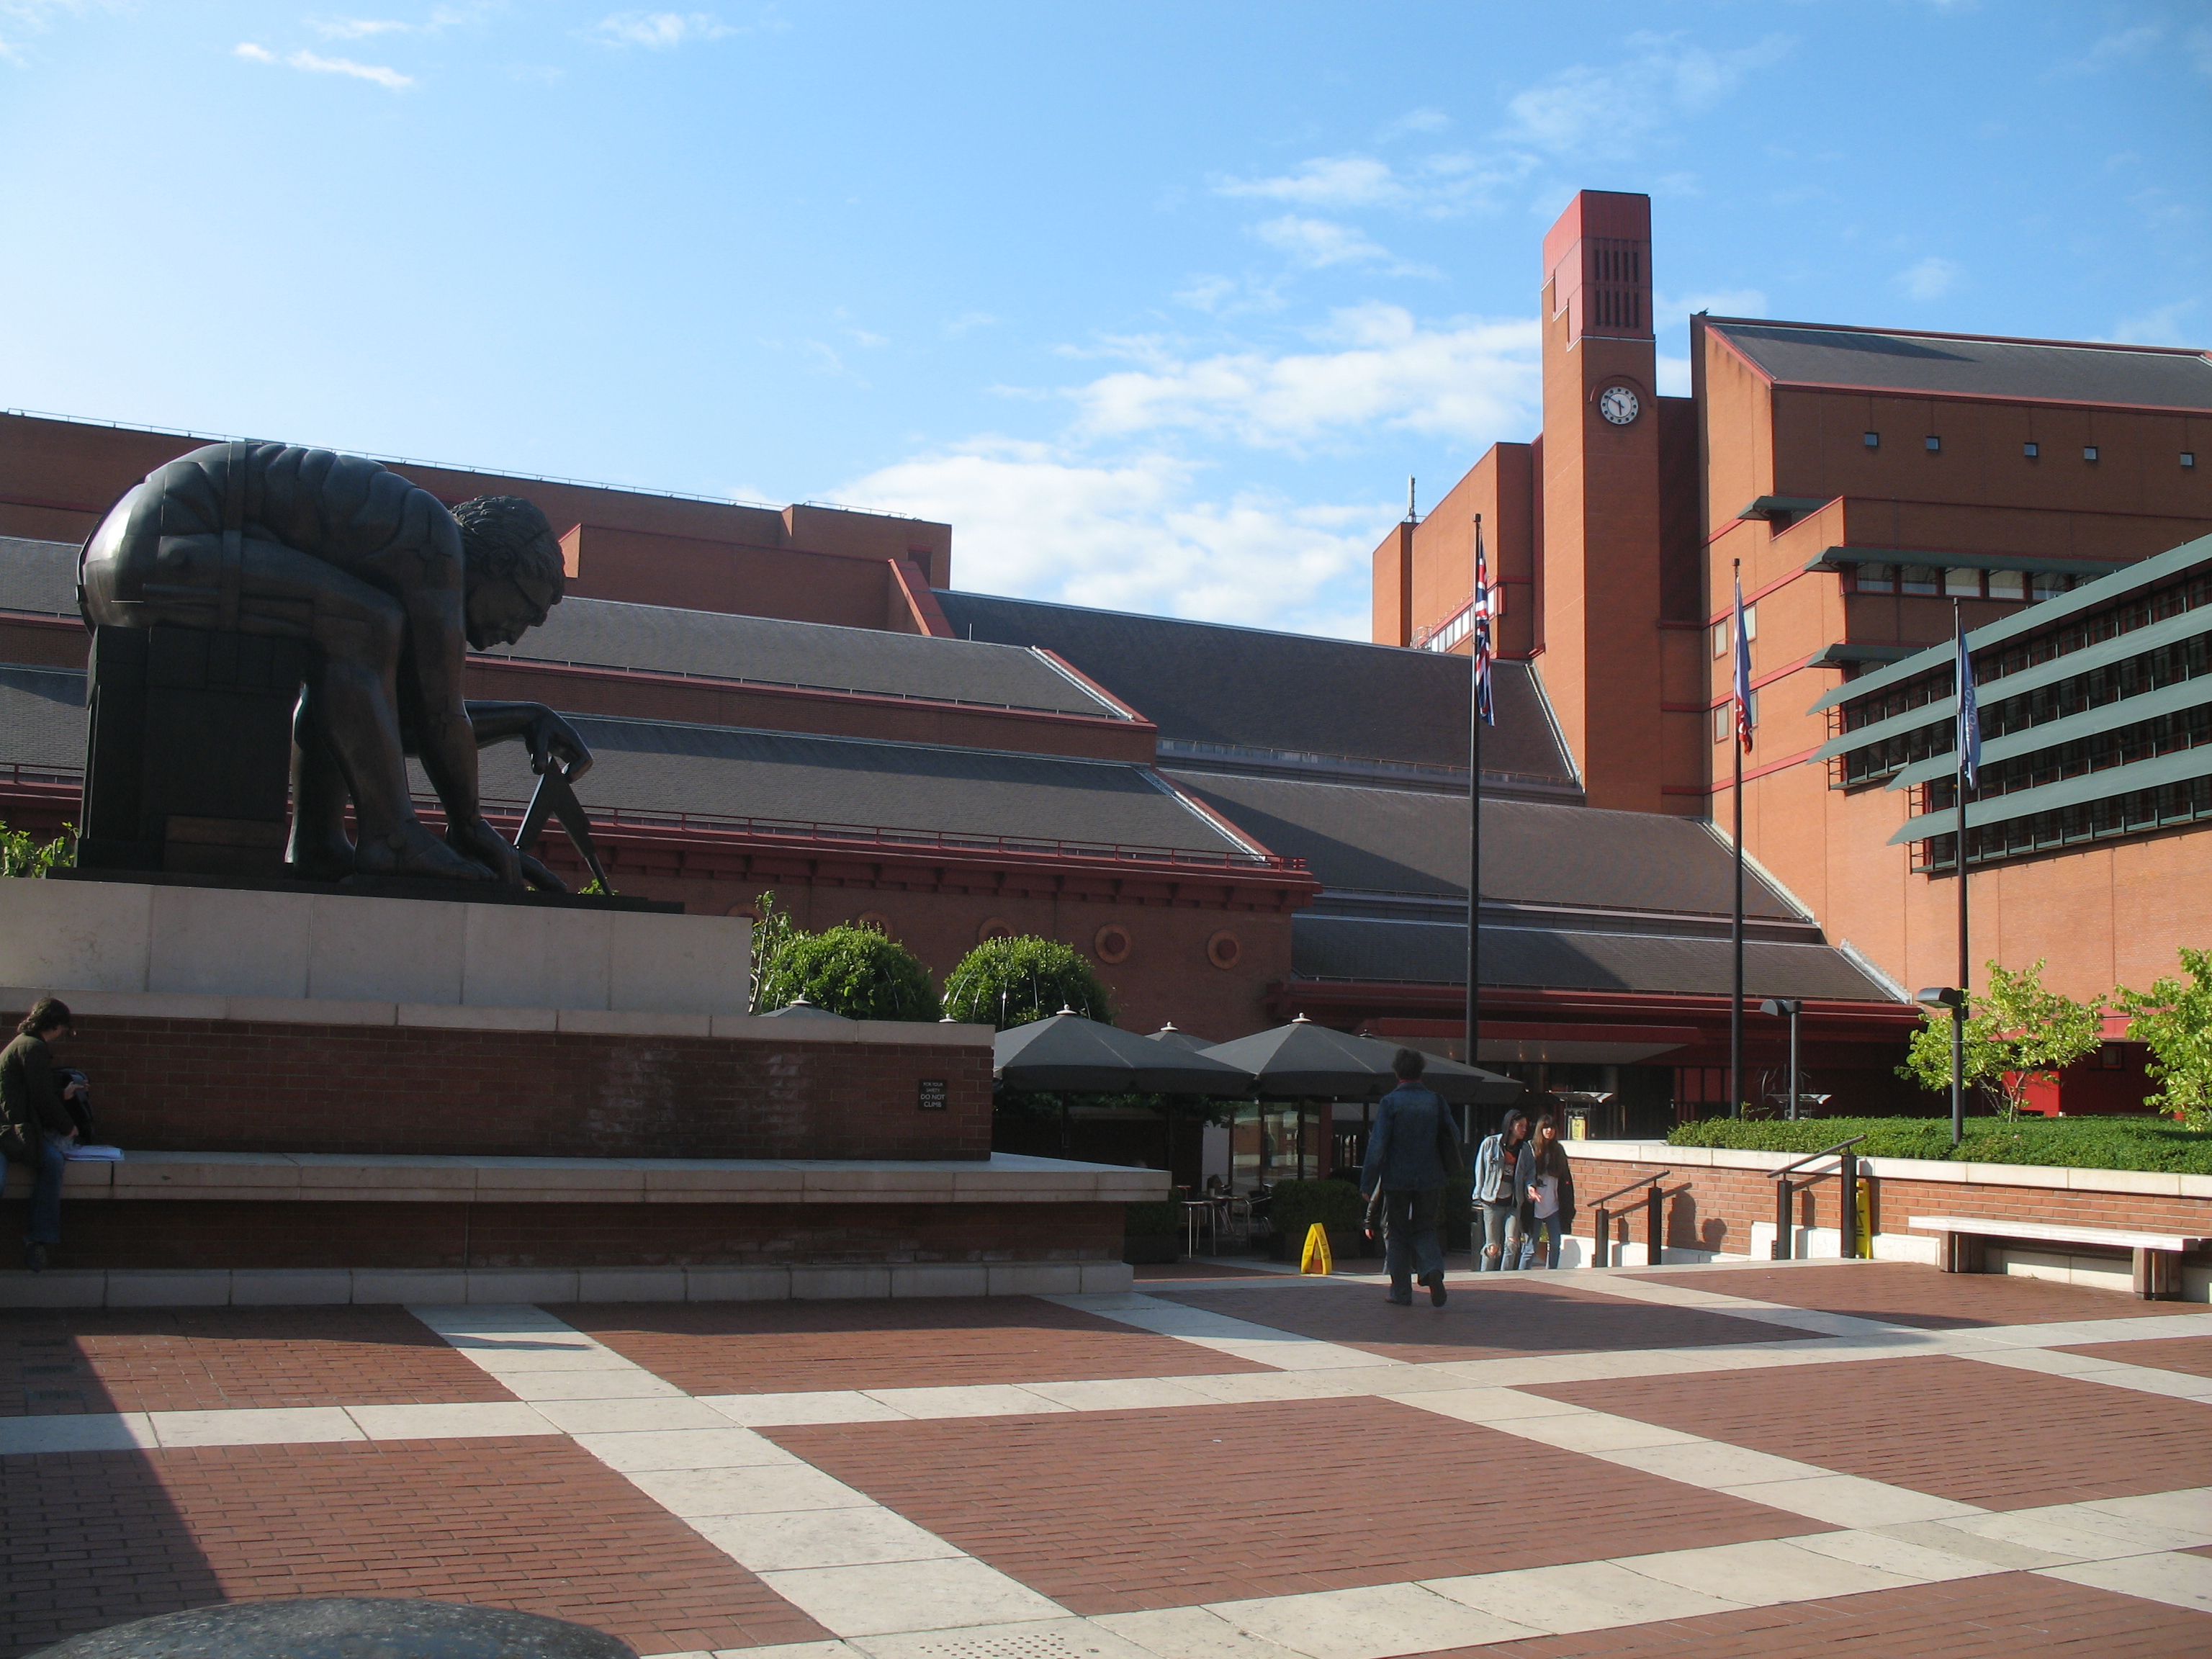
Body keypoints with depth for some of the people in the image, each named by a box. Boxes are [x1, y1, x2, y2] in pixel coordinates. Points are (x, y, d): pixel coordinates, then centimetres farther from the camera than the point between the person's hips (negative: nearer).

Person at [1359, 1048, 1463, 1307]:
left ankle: (1401, 1293, 9)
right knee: (1424, 1230, 14)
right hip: (1430, 1179, 3)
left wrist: (1367, 1184, -7)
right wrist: (1444, 1171, 23)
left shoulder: (1390, 1102, -8)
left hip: (1397, 1179, -3)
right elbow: (1454, 1139, 5)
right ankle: (1434, 1269, -15)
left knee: (1396, 1235, 10)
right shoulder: (1436, 1101, 2)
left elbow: (1377, 1145, -11)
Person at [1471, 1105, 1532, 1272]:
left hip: (1513, 1203, 3)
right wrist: (1479, 1198, 1)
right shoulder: (1490, 1144, -2)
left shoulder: (1525, 1149, 6)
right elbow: (1480, 1172, 3)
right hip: (1492, 1202, -3)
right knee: (1492, 1248, 0)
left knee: (1512, 1245, -8)